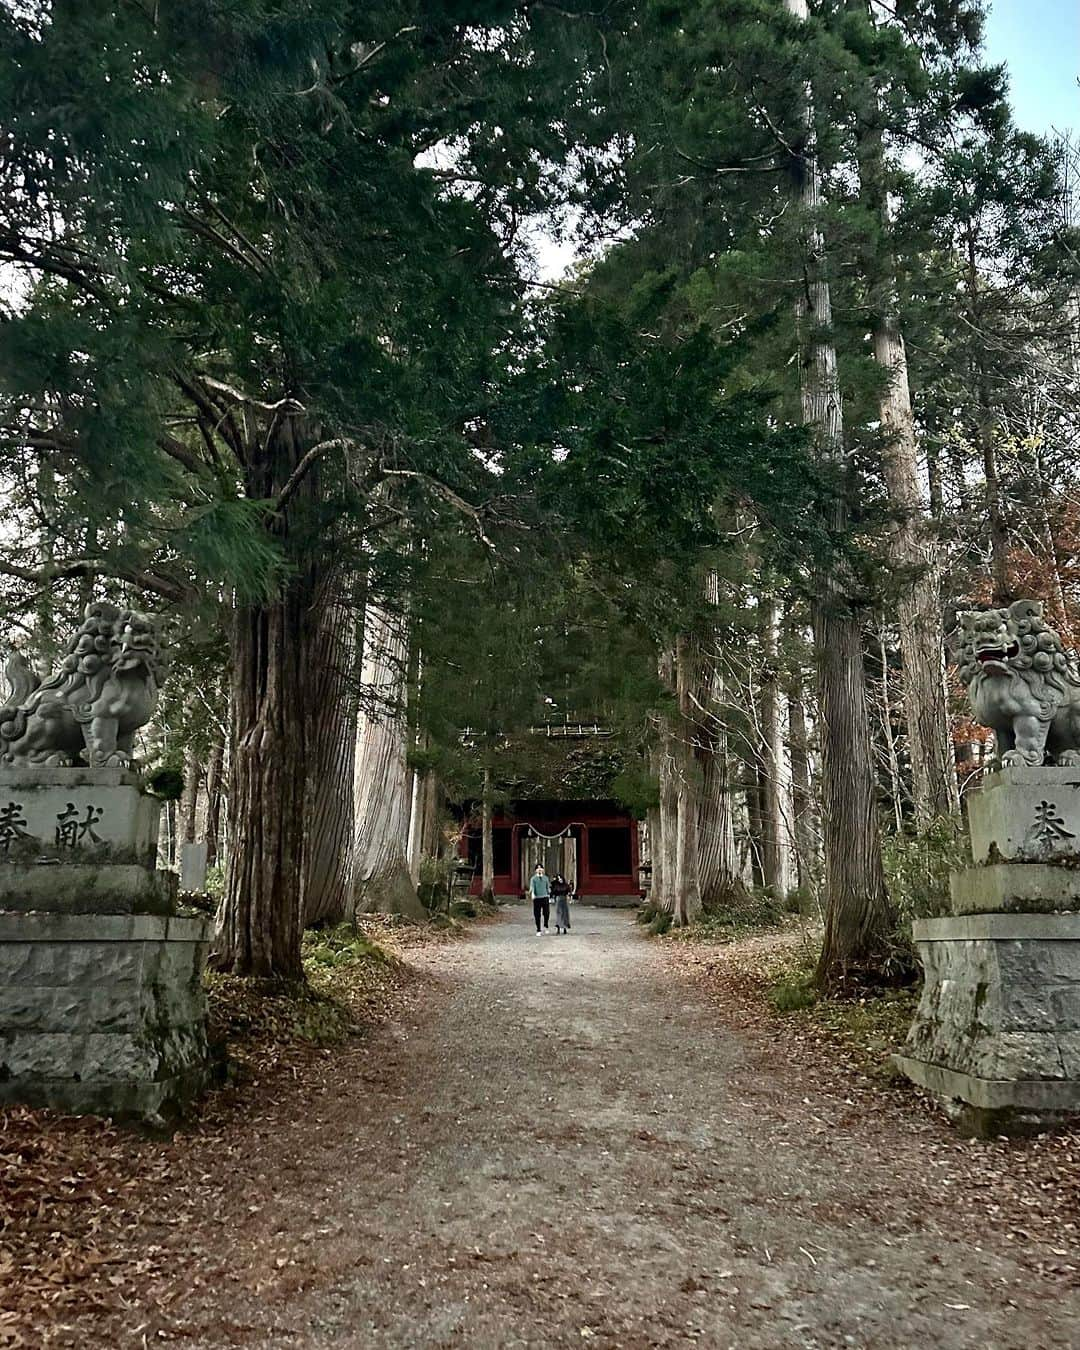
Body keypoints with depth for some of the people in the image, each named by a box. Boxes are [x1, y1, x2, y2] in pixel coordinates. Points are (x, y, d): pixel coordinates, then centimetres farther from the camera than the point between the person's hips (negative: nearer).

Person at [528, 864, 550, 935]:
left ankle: (545, 927, 17)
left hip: (545, 897, 2)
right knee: (537, 915, 1)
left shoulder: (545, 878, 12)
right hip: (537, 898, -2)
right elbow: (532, 887, -7)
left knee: (547, 913, -7)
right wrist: (532, 894, -26)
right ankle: (538, 931, 11)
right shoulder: (533, 878, 3)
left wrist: (549, 897, 16)